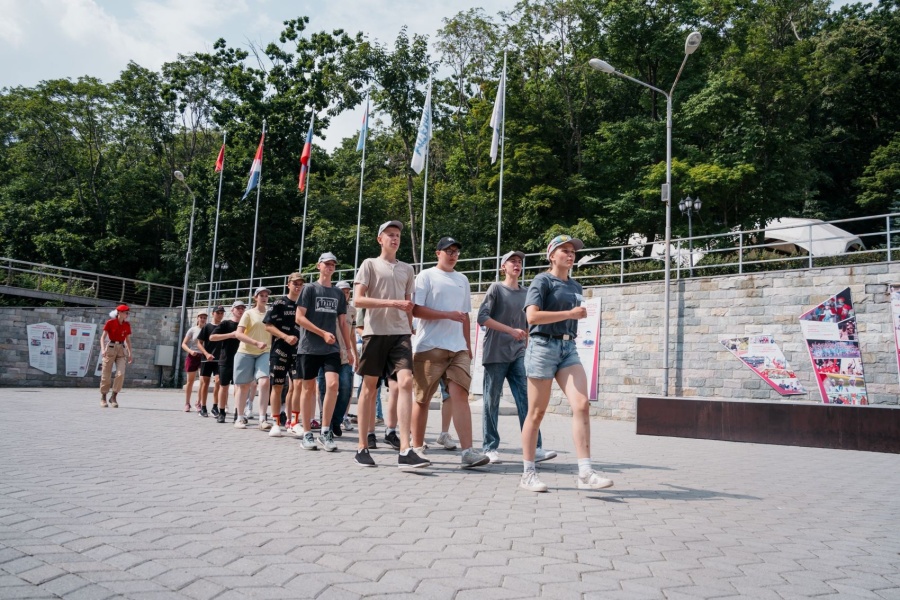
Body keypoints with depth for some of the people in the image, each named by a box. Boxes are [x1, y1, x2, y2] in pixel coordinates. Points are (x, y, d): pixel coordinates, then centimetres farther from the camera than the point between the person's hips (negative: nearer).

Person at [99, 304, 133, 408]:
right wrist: (103, 349, -20)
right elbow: (103, 337, -6)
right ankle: (103, 398, 16)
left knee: (121, 374, -11)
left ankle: (114, 397, 1)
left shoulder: (127, 325, 8)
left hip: (121, 349, 3)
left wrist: (130, 353, 7)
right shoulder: (110, 323, -4)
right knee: (106, 375, 2)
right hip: (110, 348, -3)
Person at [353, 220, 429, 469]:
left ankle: (405, 451, -17)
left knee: (406, 382, -13)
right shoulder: (369, 264, 4)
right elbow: (358, 300, -6)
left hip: (401, 333, 3)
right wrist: (390, 303, -14)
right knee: (369, 387, 3)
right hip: (375, 332, -3)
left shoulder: (407, 269, 17)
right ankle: (362, 447, 13)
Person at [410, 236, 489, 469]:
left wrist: (468, 345, 18)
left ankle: (467, 452, -15)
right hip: (429, 346, -4)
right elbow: (416, 310, -8)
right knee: (423, 399, 2)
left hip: (458, 348, 4)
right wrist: (448, 315, -13)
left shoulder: (462, 280, 19)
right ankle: (417, 448, 13)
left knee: (460, 395, -9)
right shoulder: (427, 276, 2)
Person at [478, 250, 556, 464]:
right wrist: (511, 330, -15)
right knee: (492, 402, 0)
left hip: (518, 354, 4)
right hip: (496, 353, -4)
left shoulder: (525, 293, 16)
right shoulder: (496, 288, 2)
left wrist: (527, 350, 17)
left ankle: (534, 448, -8)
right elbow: (482, 318, -8)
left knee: (526, 400, -6)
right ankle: (490, 448, 7)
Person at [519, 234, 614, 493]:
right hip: (543, 347, -6)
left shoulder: (575, 287, 18)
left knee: (581, 405, -11)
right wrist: (570, 314, -16)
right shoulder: (543, 281, -3)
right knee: (537, 412, 0)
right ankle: (528, 474, 11)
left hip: (568, 349, 6)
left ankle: (585, 474, -11)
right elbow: (532, 316, -17)